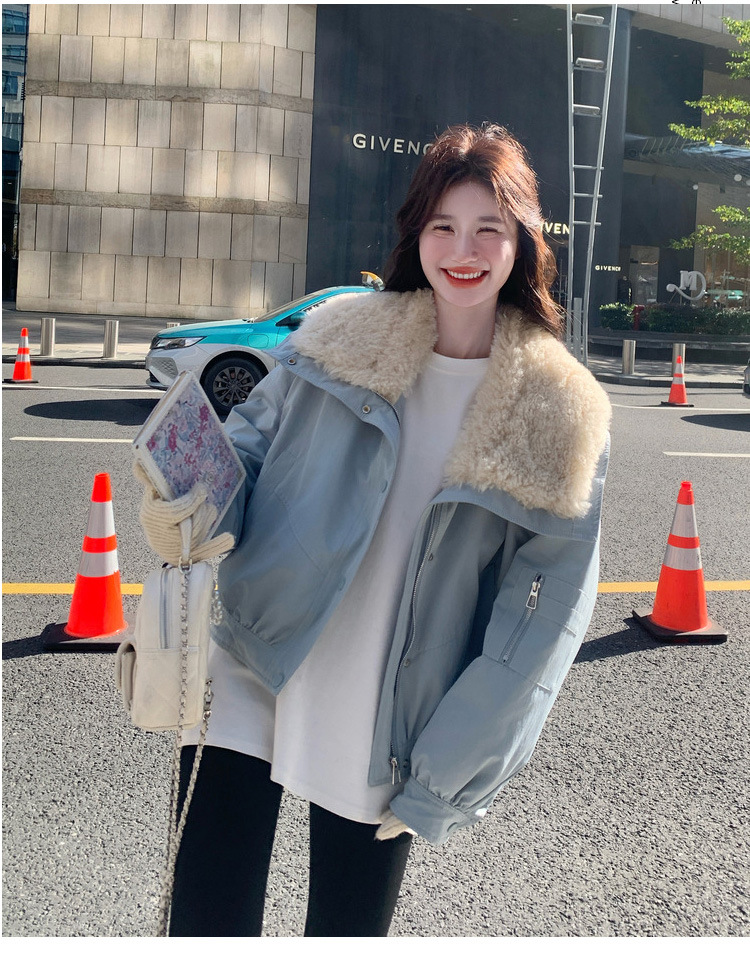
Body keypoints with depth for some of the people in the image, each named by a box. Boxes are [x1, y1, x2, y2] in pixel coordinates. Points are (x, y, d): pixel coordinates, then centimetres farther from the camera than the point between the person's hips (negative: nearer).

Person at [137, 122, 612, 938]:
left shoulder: (560, 415, -6)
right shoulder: (341, 335, -1)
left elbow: (546, 612, -5)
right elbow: (251, 435, 10)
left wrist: (441, 773, -5)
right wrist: (192, 507, -15)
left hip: (383, 738, -1)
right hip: (248, 686, 1)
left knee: (348, 926, 12)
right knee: (208, 917, 5)